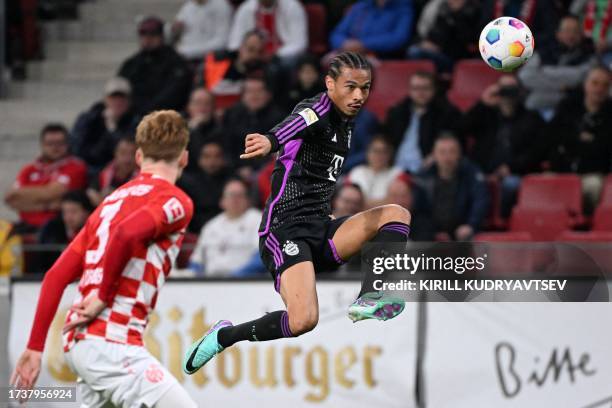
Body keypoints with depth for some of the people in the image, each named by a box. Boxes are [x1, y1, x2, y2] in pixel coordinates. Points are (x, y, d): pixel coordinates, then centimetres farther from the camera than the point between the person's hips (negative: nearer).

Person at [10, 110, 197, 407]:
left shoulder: (111, 201, 23)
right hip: (112, 343, -8)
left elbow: (56, 276, 18)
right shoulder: (175, 201, 0)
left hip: (76, 342, 8)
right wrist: (104, 297, -10)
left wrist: (35, 347, 20)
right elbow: (127, 233, -22)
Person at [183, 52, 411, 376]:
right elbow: (297, 123, -39)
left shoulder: (345, 121, 15)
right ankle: (224, 336, 0)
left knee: (396, 214, -9)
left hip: (321, 228, 9)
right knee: (303, 321, -25)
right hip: (286, 228, -9)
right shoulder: (317, 109, -12)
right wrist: (271, 141, -58)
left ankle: (368, 300, -26)